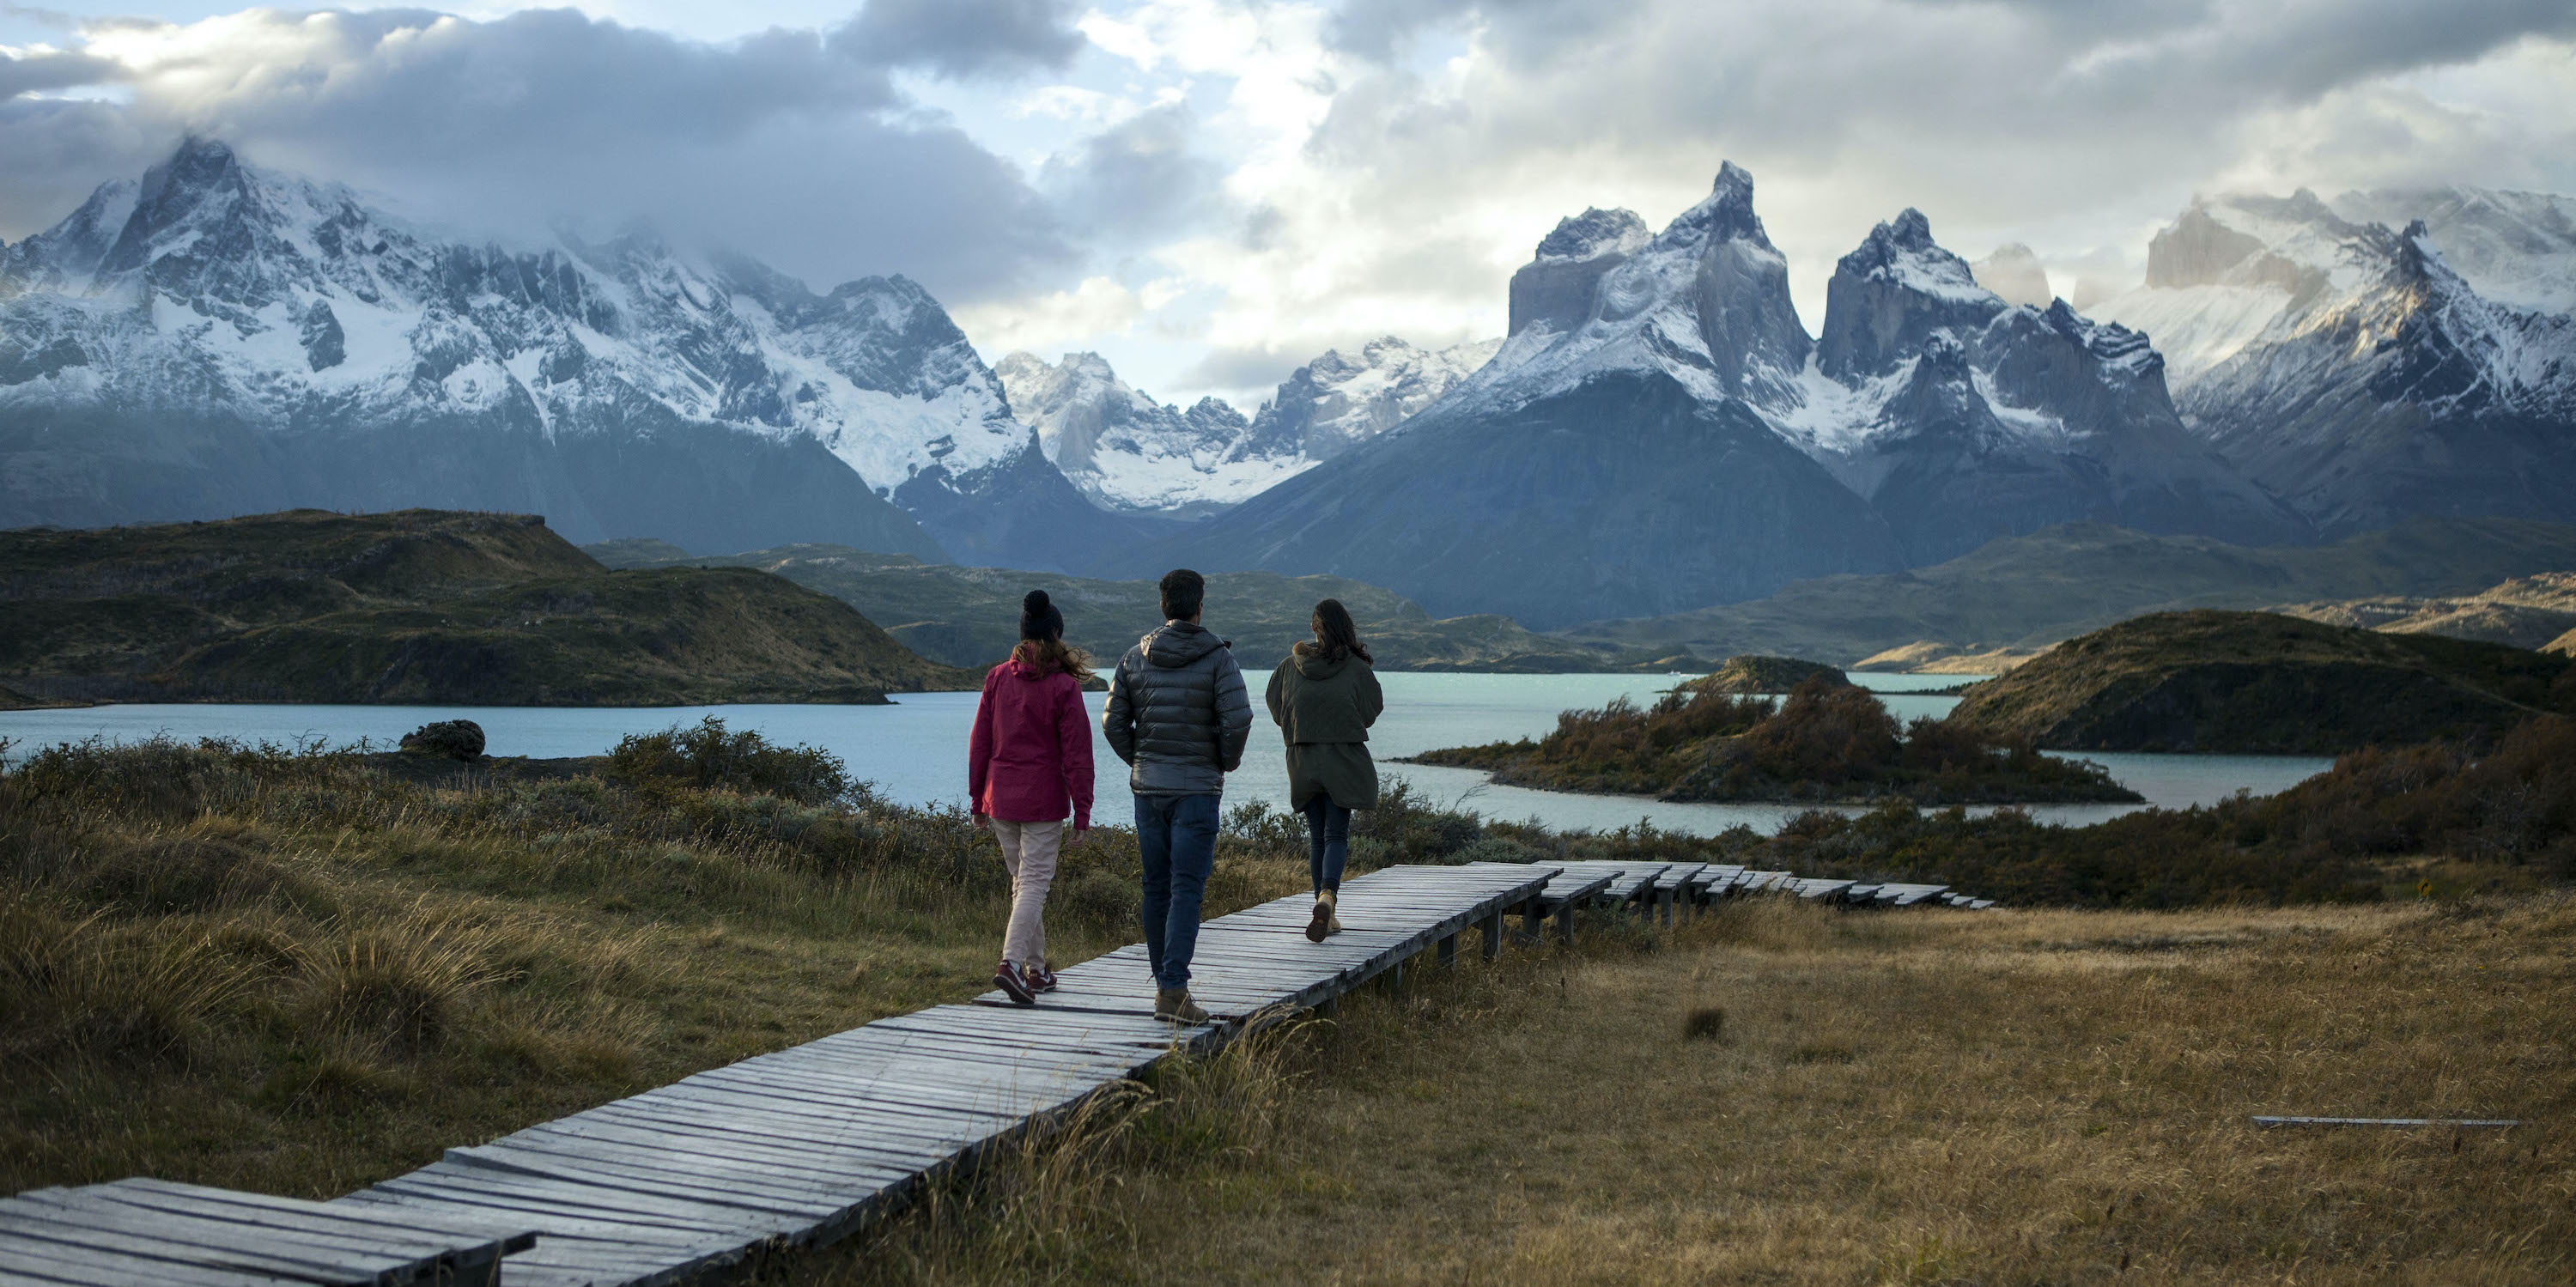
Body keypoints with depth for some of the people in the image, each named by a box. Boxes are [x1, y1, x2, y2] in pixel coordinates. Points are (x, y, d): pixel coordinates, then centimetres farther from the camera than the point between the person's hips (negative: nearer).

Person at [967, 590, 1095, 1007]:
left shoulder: (998, 678, 3)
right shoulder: (1064, 687, -9)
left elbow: (979, 742, 6)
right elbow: (1076, 754, -9)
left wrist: (977, 800, 14)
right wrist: (1082, 811, -3)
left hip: (1000, 798, 5)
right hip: (1043, 800, -5)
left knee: (1022, 880, 15)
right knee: (1035, 882, -2)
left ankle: (1036, 969, 21)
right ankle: (1011, 961, -18)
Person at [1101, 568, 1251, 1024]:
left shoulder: (1135, 657, 4)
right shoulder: (1217, 657, -7)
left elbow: (1113, 721, 3)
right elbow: (1237, 718, -17)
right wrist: (1227, 762, 0)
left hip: (1147, 786, 4)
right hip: (1197, 787, -4)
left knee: (1156, 888, 11)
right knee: (1187, 889, -6)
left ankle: (1165, 982, 18)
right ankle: (1173, 990, -14)